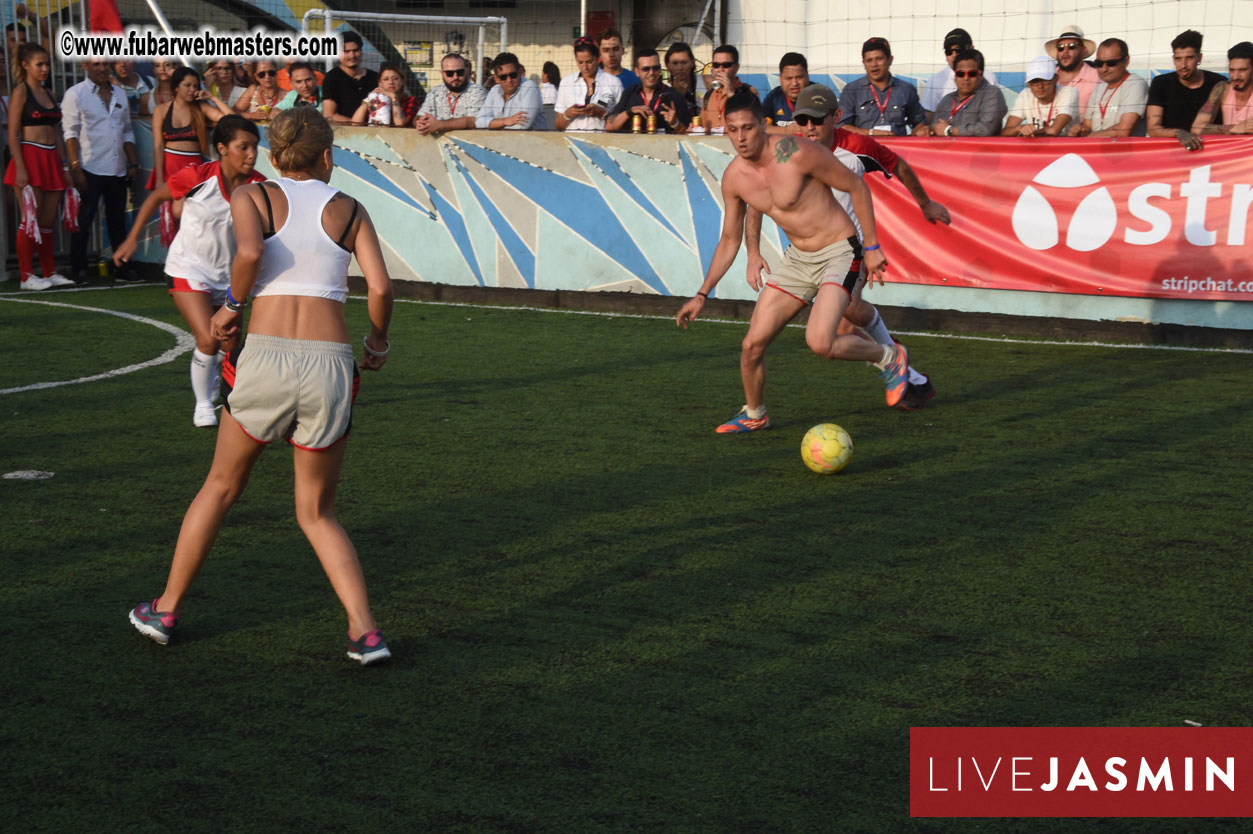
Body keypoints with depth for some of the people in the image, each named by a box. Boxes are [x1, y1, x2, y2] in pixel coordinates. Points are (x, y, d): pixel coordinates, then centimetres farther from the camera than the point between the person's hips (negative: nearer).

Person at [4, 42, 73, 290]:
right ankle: (27, 276, -1)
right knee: (31, 219, -6)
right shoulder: (20, 91, -4)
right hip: (29, 156, -7)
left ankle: (50, 273, 16)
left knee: (49, 220, 9)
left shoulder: (48, 93, 17)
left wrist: (64, 165, 12)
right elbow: (13, 133, -9)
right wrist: (20, 169, -16)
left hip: (51, 160, 7)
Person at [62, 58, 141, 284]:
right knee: (83, 221, -2)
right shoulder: (75, 94, -2)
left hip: (117, 170, 5)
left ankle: (123, 267, 14)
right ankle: (79, 269, 4)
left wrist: (133, 163, 9)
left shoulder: (119, 94, 14)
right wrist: (75, 168, -15)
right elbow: (70, 133, -7)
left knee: (118, 220, 9)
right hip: (90, 169, -5)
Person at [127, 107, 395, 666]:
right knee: (317, 513, 16)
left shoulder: (252, 196, 8)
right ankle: (365, 631, 0)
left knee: (221, 487, 22)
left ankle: (166, 609, 31)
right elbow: (380, 288, 0)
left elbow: (250, 250, -14)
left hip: (266, 357, -1)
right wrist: (378, 342, 17)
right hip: (331, 365, 1)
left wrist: (233, 305, 3)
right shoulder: (350, 210, 12)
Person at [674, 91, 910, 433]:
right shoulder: (733, 178, -3)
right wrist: (702, 294, 8)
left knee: (820, 343, -23)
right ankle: (754, 415, 26)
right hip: (797, 258, 6)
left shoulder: (797, 153, -22)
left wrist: (871, 247, -9)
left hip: (839, 253, -6)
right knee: (752, 344, -1)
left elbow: (857, 187, -11)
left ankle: (890, 358, 5)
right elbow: (729, 240, 11)